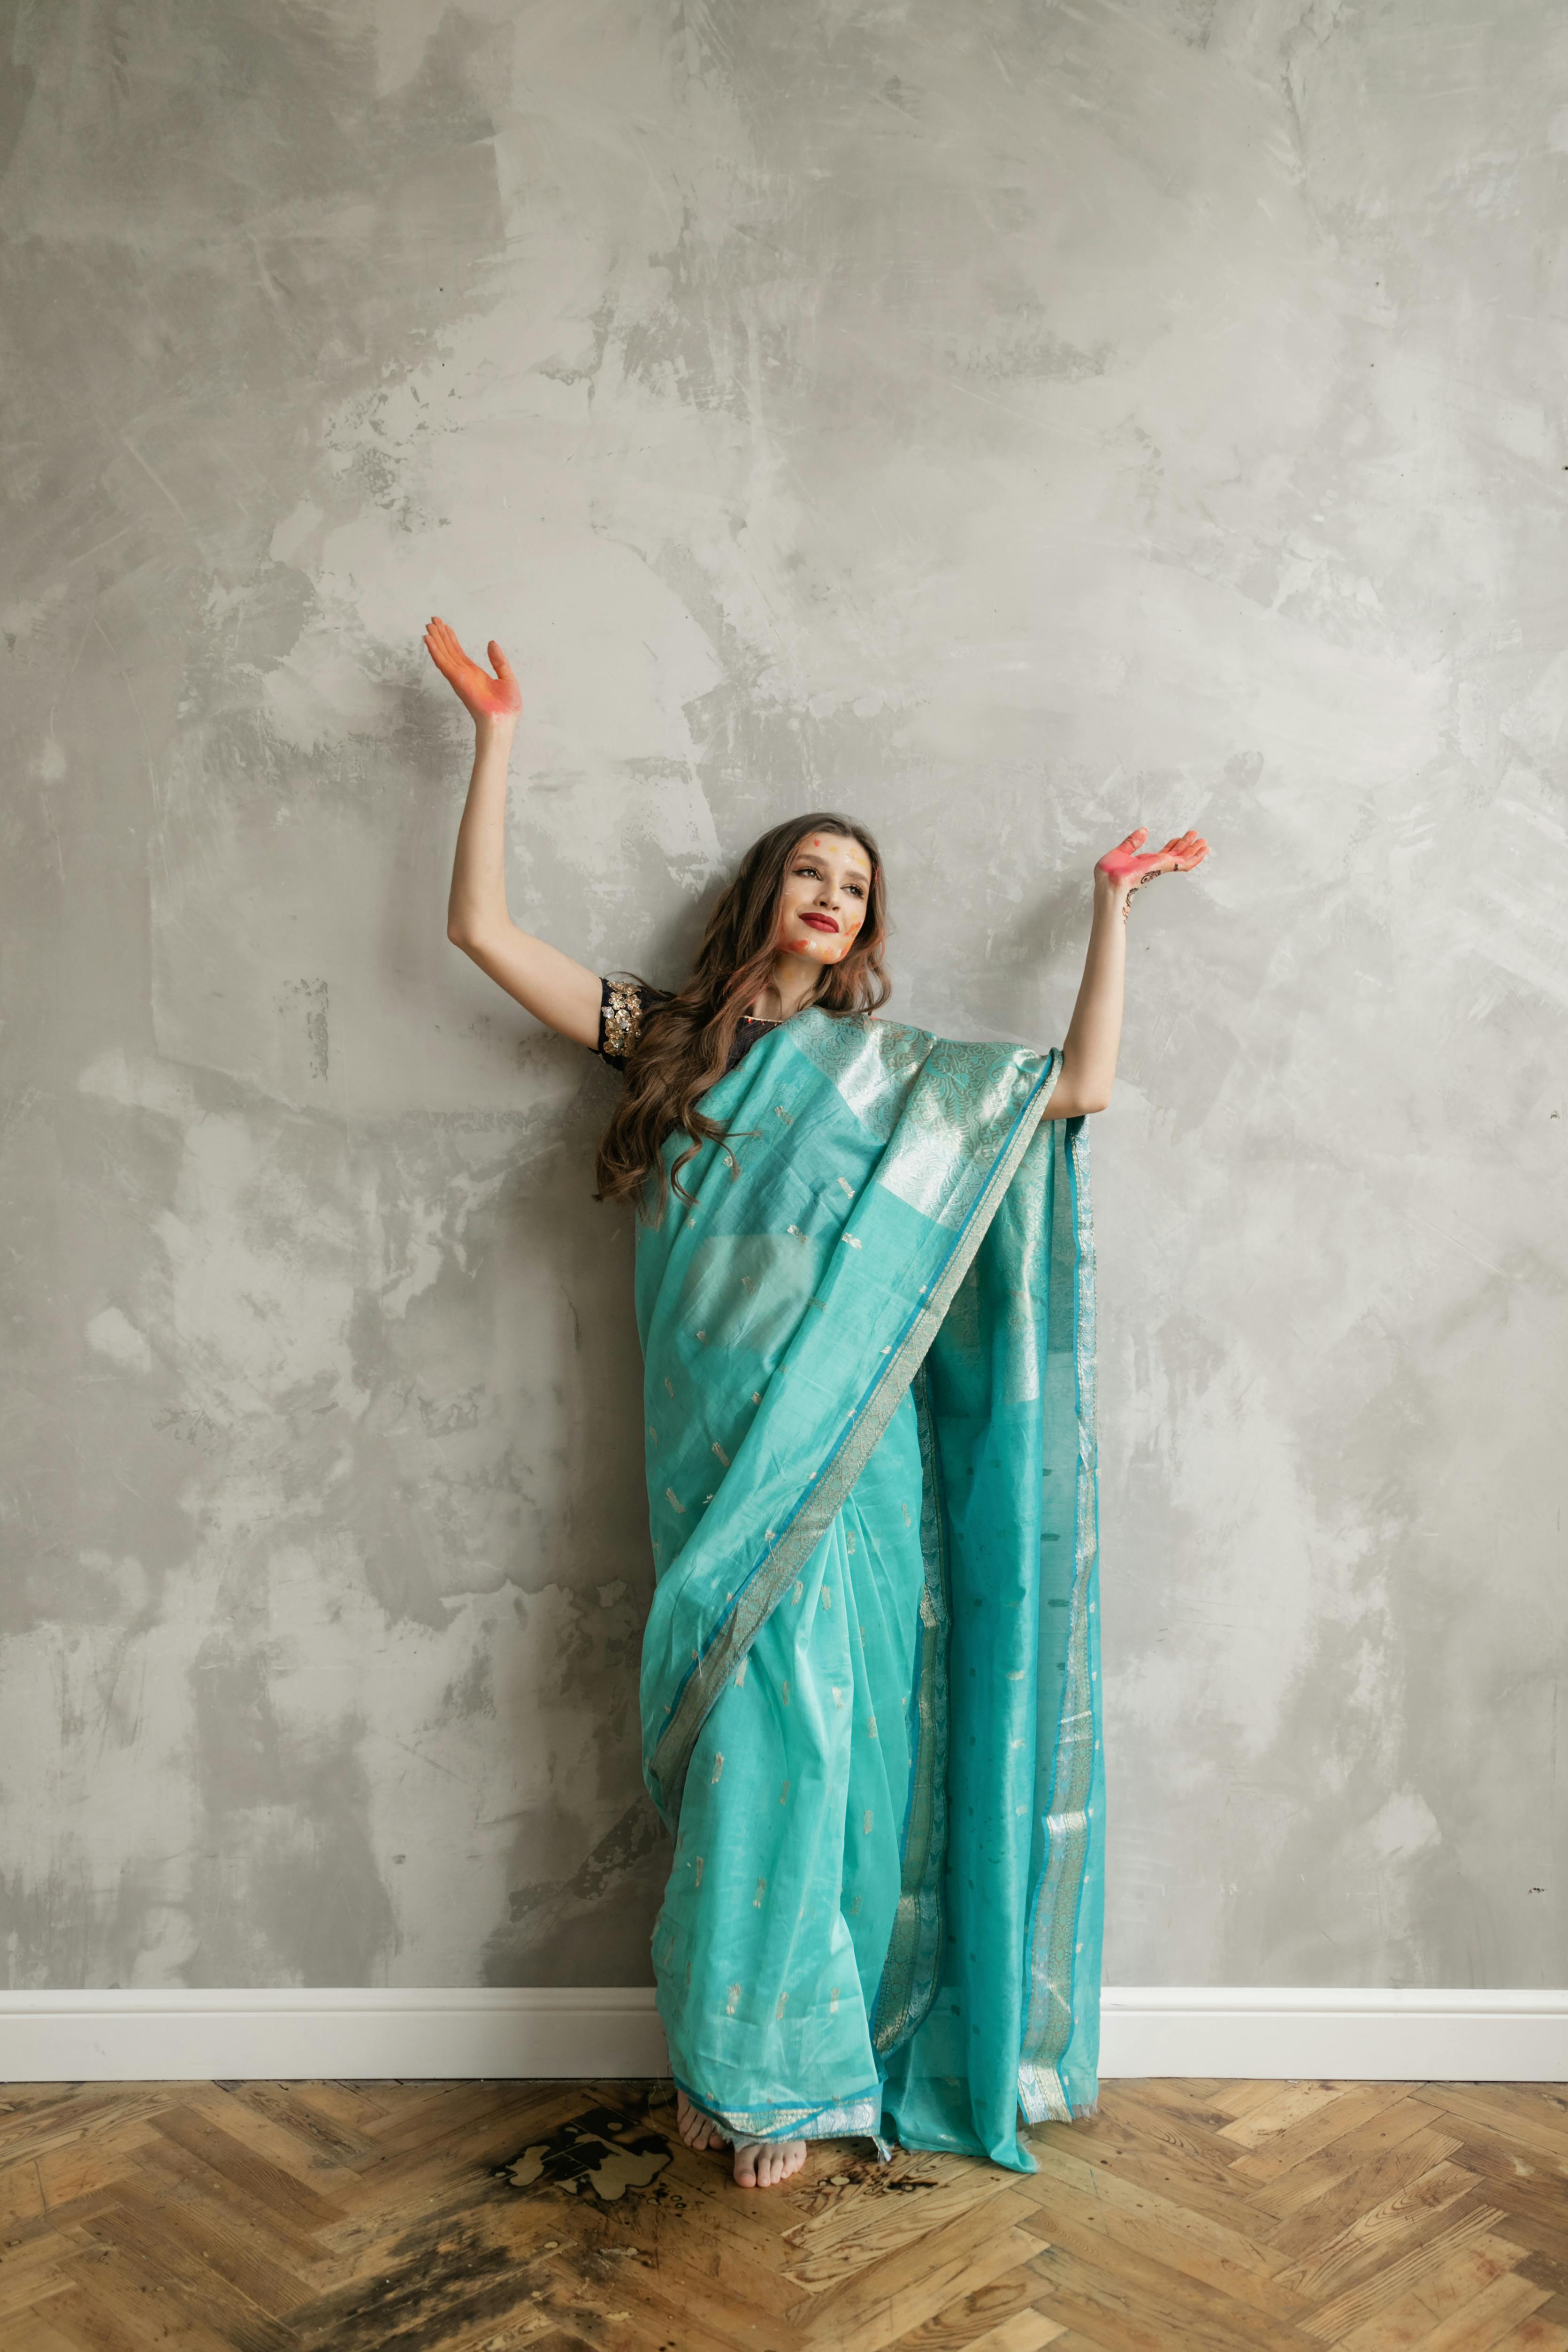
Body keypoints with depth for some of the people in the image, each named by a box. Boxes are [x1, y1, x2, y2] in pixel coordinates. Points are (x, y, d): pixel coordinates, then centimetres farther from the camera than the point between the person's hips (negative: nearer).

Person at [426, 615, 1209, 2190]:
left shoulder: (888, 1070, 11)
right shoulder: (665, 1040, 12)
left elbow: (1081, 1087, 3)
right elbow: (481, 927, 10)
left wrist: (1110, 906, 5)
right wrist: (497, 737, 10)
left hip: (841, 1453, -1)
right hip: (716, 1450, 1)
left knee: (802, 1724, -4)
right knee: (751, 1724, 0)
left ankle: (760, 2062, 11)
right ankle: (752, 2055, 16)